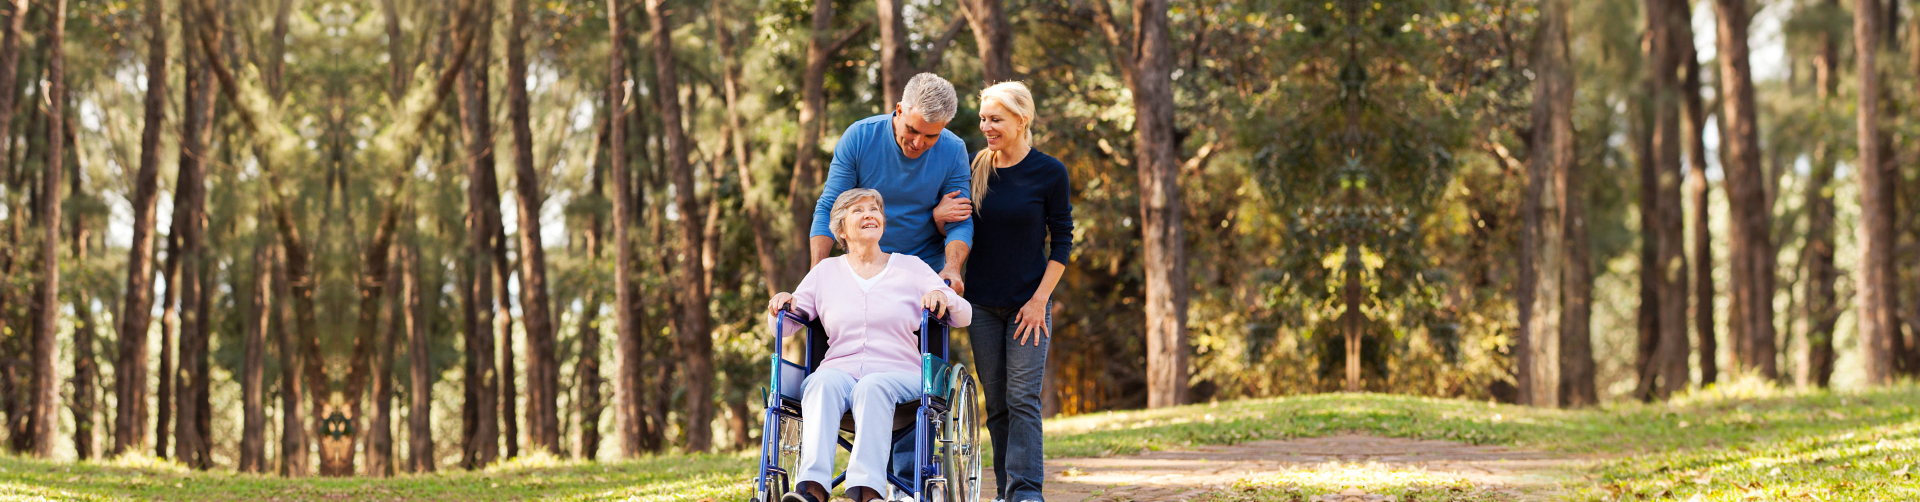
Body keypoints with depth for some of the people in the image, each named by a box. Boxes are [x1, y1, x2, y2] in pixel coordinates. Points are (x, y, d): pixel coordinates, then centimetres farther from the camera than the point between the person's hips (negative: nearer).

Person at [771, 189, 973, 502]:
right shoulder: (827, 271, 23)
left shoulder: (910, 267, 19)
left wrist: (943, 298, -10)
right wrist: (784, 304, -2)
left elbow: (964, 315, 13)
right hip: (840, 372, 1)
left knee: (873, 387, -37)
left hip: (900, 375, -1)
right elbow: (784, 329, 21)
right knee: (824, 383, -35)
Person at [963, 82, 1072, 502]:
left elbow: (1062, 242, -3)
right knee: (997, 404, 5)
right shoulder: (975, 168, 3)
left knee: (1023, 399, -11)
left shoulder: (1049, 173, -6)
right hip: (983, 304, 3)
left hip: (1029, 303, -3)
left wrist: (1040, 299, -10)